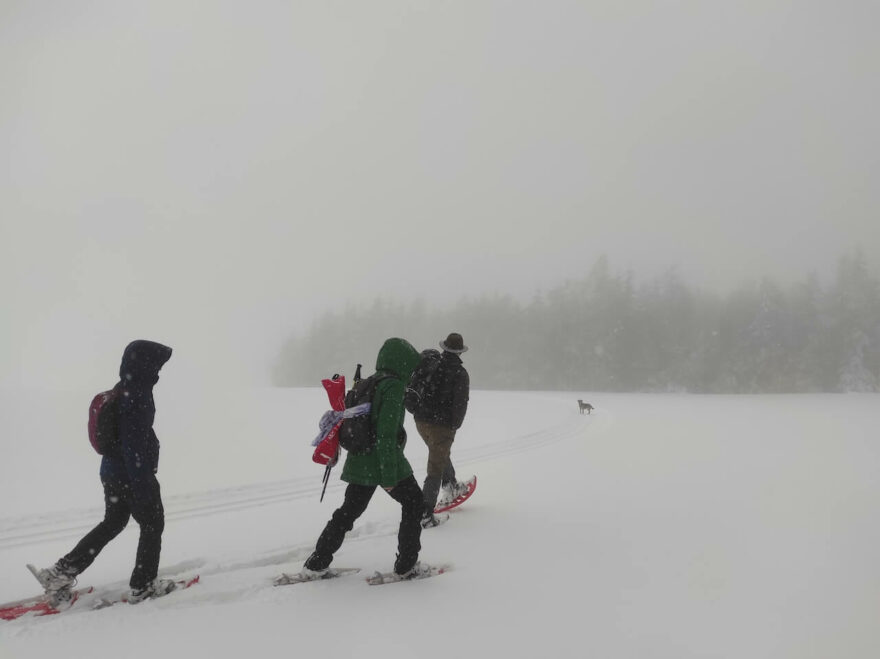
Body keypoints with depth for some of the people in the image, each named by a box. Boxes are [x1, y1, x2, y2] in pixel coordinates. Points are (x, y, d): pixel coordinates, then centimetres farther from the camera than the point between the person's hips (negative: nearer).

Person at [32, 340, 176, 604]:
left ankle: (61, 572, 24)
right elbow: (134, 446, -26)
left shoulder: (122, 390, 7)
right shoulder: (137, 396, -24)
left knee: (112, 523, 22)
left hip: (112, 472, 9)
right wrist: (142, 487, -23)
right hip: (133, 475, -9)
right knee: (153, 525, 7)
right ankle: (142, 586, 17)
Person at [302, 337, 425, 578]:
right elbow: (387, 433, -22)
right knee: (414, 503, 11)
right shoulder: (393, 387, -15)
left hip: (358, 461, 8)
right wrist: (389, 475, -20)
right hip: (387, 460, -8)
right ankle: (406, 564, 13)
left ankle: (316, 563, 19)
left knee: (349, 510, 18)